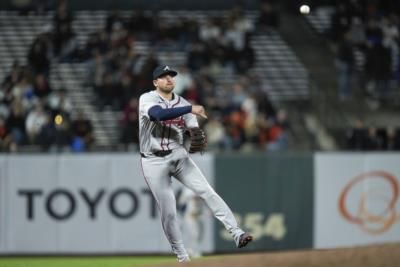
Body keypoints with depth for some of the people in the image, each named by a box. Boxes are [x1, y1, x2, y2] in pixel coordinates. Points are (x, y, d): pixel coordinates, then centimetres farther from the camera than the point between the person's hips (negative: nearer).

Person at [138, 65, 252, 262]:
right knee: (168, 211, -1)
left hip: (179, 157, 3)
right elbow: (160, 115, -31)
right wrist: (190, 109, -35)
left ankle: (237, 233, -20)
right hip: (154, 162, -3)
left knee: (207, 192, -14)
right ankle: (181, 257, 14)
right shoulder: (147, 99, -9)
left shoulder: (183, 104, 5)